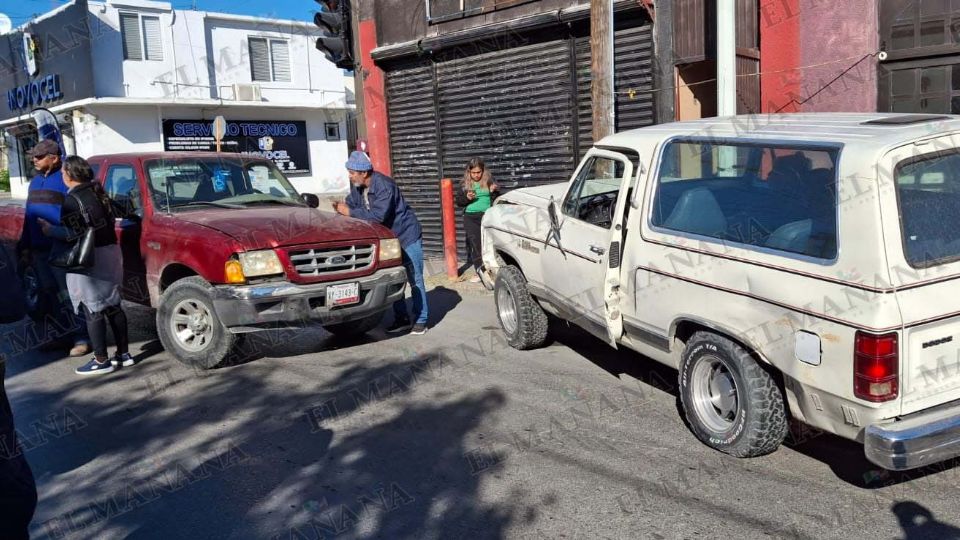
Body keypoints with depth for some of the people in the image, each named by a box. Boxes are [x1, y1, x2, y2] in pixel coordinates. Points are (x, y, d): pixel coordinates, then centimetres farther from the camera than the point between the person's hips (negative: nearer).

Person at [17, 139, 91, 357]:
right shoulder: (35, 182, 16)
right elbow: (29, 216, 20)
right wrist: (25, 246, 20)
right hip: (39, 249, 8)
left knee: (70, 295, -4)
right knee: (50, 294, 15)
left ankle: (81, 337, 1)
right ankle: (59, 331, 26)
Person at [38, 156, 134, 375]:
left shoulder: (73, 199, -13)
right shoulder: (97, 192, 12)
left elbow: (74, 233, -18)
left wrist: (50, 229, -7)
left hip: (88, 259, -8)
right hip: (110, 252, 8)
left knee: (93, 311, -2)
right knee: (112, 306, 13)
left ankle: (101, 361, 3)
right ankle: (124, 353, 18)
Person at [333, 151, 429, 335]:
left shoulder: (384, 185, -28)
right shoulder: (357, 186, -2)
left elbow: (378, 215, -35)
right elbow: (351, 205, 6)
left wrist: (350, 212, -30)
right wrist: (340, 208, -16)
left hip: (407, 236, -8)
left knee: (415, 280, -3)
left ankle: (421, 320, 4)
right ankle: (401, 318, 18)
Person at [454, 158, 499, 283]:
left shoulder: (489, 181, 5)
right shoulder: (464, 184, 8)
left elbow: (497, 200, 10)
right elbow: (459, 202, 11)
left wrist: (493, 192, -11)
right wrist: (467, 197, -9)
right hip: (471, 217, 1)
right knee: (474, 244, -5)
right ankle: (480, 271, -1)